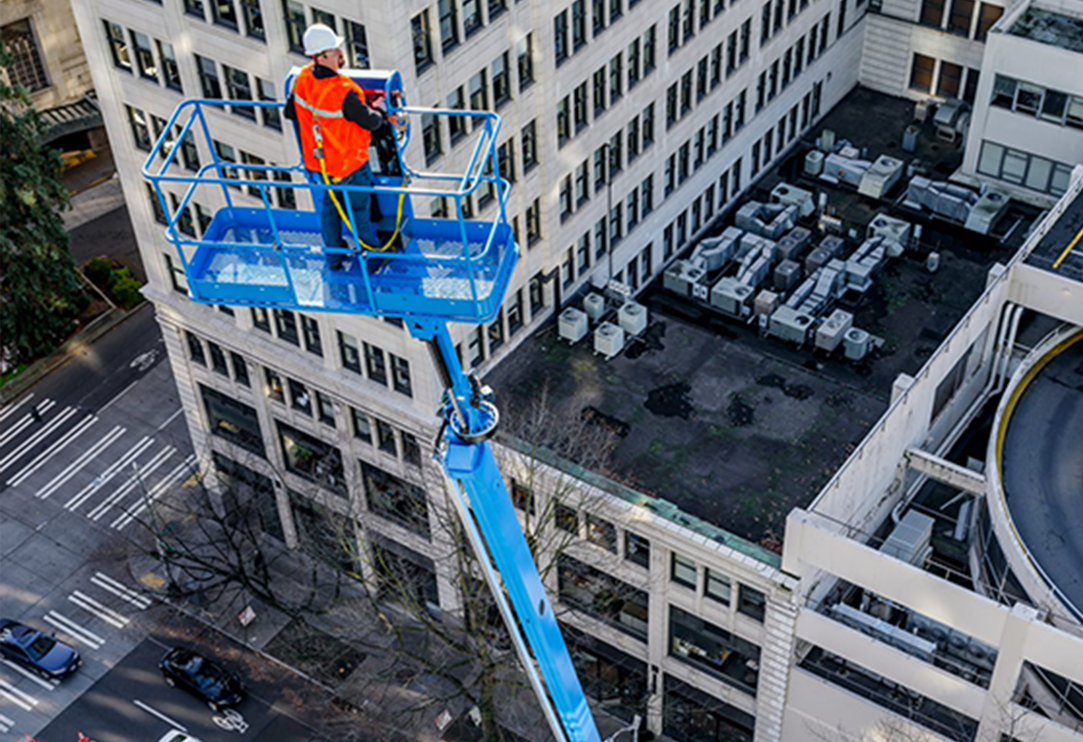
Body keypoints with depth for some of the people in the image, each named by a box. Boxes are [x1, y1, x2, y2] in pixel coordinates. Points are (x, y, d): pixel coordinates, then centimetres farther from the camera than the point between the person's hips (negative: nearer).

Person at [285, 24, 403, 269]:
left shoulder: (302, 80, -15)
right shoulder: (344, 92, -36)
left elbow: (290, 113, 1)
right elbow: (369, 121, -22)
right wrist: (386, 118, 0)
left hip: (317, 161, 6)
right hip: (349, 164, -6)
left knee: (328, 205, 24)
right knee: (359, 208, 16)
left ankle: (334, 258, 41)